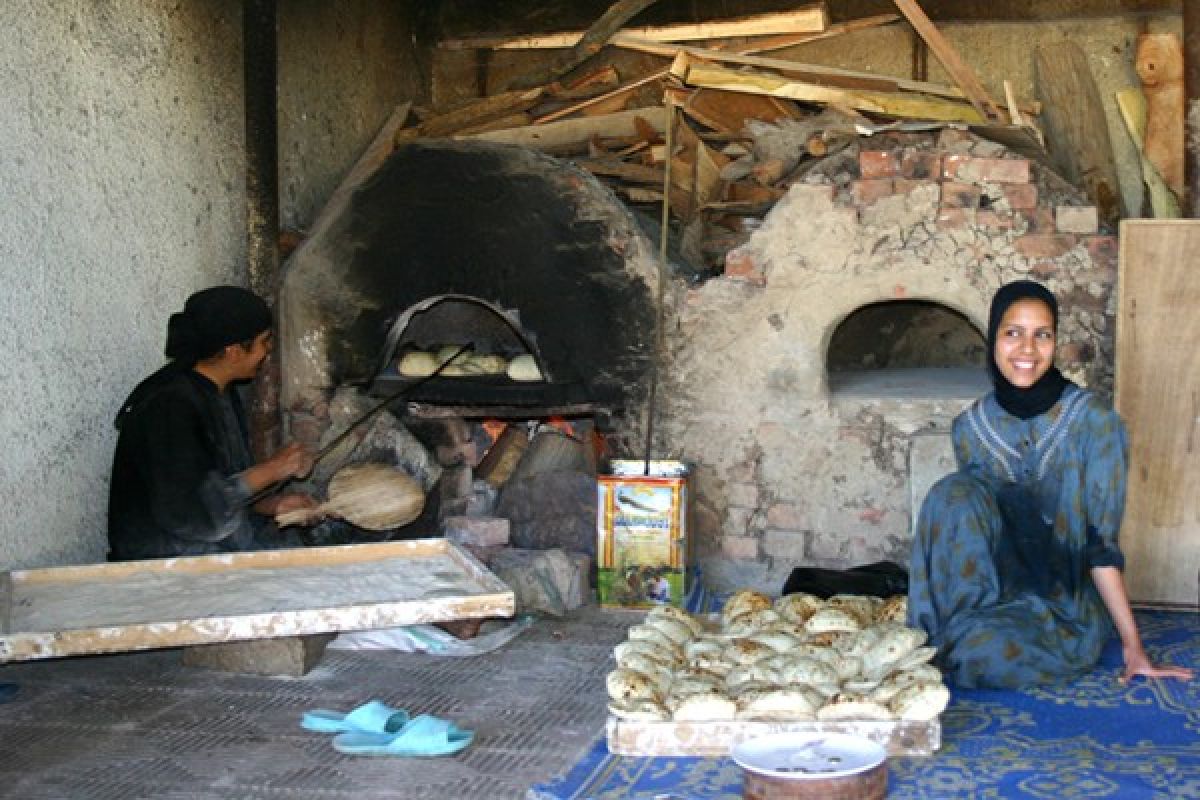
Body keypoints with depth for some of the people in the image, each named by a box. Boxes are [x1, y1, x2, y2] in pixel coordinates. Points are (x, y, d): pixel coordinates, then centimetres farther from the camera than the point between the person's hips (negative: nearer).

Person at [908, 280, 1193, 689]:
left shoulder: (1094, 420, -12)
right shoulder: (970, 426, 0)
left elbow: (1101, 543, -11)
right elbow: (965, 512, 8)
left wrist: (1132, 643, -12)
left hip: (1068, 606, -3)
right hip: (998, 588, 4)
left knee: (983, 649, -34)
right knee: (955, 492, -24)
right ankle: (946, 637, -12)